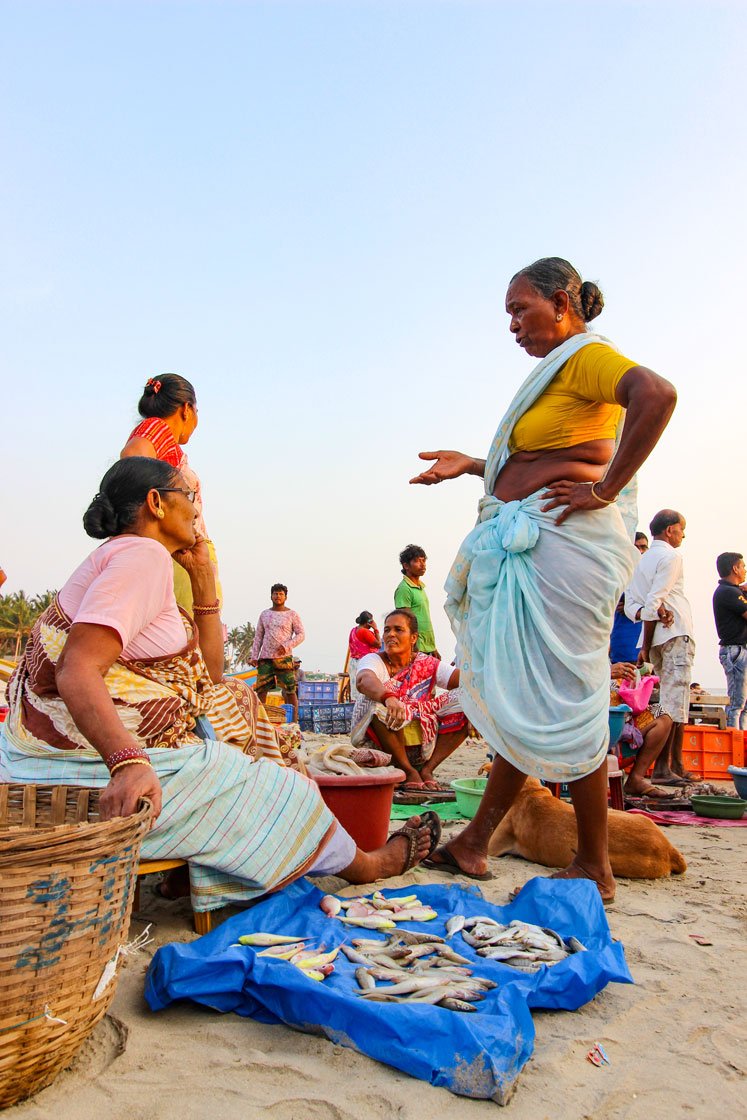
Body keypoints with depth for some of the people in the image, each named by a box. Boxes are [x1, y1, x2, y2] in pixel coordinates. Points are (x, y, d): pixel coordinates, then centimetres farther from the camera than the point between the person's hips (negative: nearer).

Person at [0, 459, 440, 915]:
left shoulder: (120, 556, 16)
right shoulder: (143, 555, -15)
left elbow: (209, 671, 15)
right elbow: (77, 671, -29)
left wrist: (203, 573, 12)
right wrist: (127, 764, -43)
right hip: (98, 771, -11)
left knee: (234, 703, 23)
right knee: (276, 791, 2)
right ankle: (368, 865, 27)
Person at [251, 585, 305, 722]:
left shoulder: (291, 614, 5)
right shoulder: (264, 614, 15)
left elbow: (301, 634, 1)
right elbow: (258, 637, 16)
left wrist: (287, 646, -13)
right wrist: (254, 656, 8)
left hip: (284, 658, -3)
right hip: (265, 658, 3)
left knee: (290, 691, -4)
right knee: (261, 689, 0)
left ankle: (294, 721, 0)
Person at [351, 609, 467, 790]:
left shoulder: (427, 664, 5)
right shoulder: (373, 660, -5)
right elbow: (364, 680, -30)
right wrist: (389, 698, -52)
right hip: (379, 746, -3)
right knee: (378, 704, -33)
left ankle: (427, 769, -4)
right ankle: (408, 771, -14)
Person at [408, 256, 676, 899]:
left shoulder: (587, 356, -6)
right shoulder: (556, 371, 23)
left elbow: (657, 394, -27)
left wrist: (606, 491, -24)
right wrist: (470, 464, 21)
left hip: (564, 542, -10)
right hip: (527, 546, 10)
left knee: (560, 701, -5)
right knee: (522, 700, 11)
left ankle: (594, 870, 8)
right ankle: (475, 842, 20)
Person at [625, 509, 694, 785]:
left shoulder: (640, 561, 20)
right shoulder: (671, 556, -5)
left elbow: (630, 604, 9)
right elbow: (654, 601, -14)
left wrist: (650, 614, -8)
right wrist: (646, 646, -11)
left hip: (656, 637, 8)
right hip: (676, 633, -8)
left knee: (675, 700, 14)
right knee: (674, 701, -8)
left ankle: (677, 766, 17)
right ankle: (662, 767, -10)